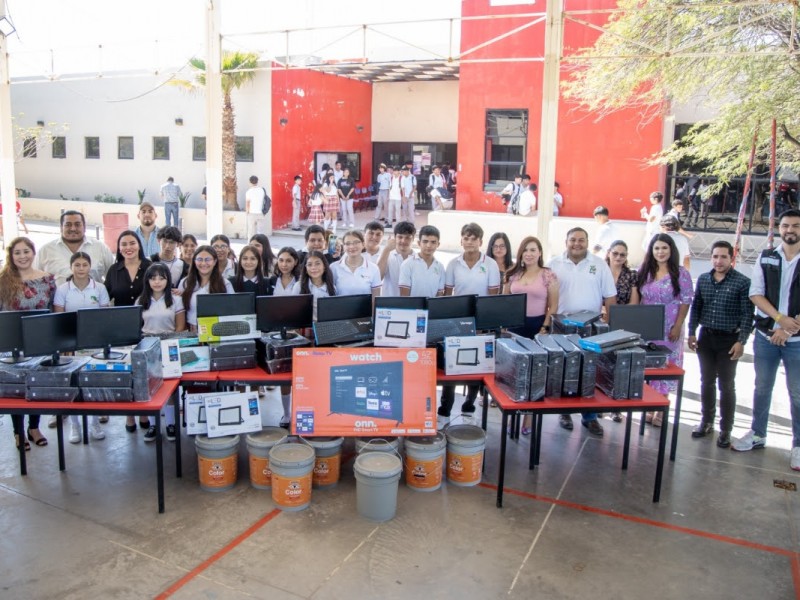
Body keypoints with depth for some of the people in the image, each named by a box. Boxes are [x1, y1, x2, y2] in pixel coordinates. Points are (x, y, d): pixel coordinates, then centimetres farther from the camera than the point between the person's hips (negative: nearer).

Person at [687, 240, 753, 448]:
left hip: (729, 340, -4)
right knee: (707, 382, 13)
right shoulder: (703, 279, 5)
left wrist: (741, 341, -14)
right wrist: (692, 333, 6)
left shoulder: (742, 282, -9)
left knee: (726, 385, 3)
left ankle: (726, 430, 13)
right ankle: (707, 422, 26)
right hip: (706, 337, 4)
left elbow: (747, 314, -10)